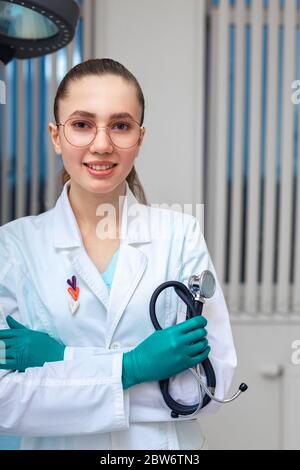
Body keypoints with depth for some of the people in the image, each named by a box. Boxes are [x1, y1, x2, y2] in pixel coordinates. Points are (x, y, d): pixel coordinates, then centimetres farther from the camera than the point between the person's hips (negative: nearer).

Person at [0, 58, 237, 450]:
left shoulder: (181, 234, -11)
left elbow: (212, 380, -16)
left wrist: (62, 359, -20)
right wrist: (131, 366, -24)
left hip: (167, 445, 1)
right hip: (56, 444, 0)